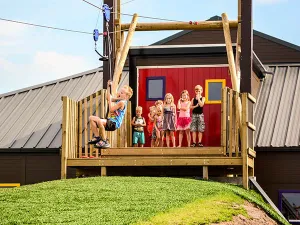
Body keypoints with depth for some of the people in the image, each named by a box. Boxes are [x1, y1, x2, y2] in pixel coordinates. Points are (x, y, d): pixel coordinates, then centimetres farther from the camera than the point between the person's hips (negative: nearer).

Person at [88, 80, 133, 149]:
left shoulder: (122, 102, -14)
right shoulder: (118, 100, 15)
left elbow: (111, 109, -19)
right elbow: (108, 98, 26)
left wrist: (110, 100, -10)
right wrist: (108, 87, 19)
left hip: (115, 123, -10)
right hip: (111, 121, 10)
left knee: (99, 121, -39)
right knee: (92, 118, 8)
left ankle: (104, 141, -24)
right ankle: (97, 137, 1)